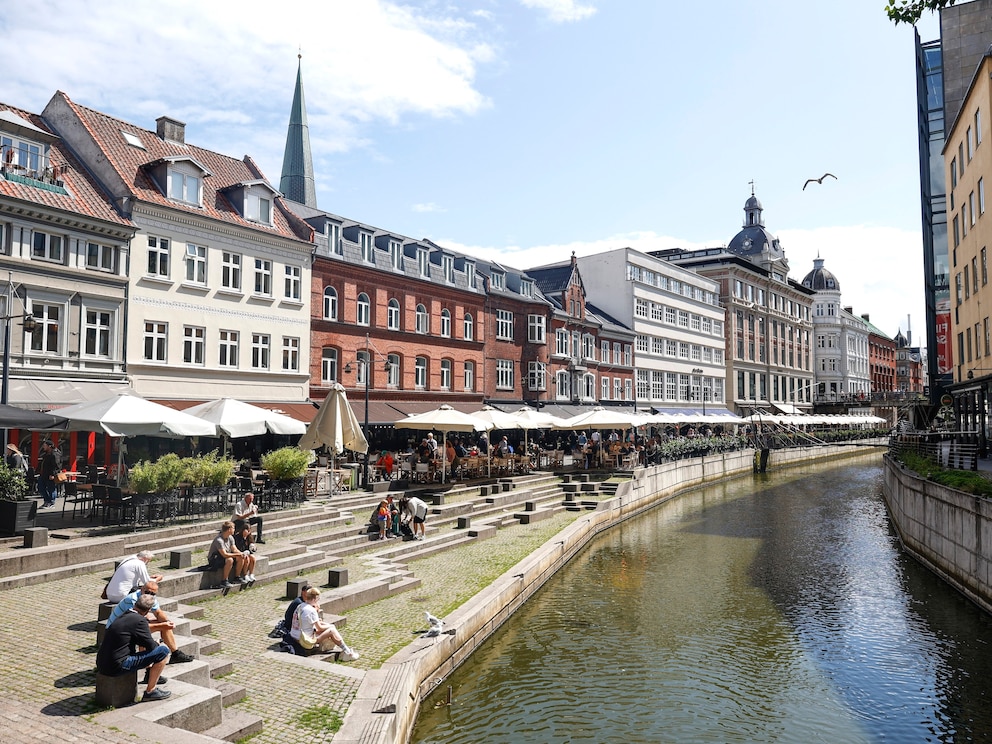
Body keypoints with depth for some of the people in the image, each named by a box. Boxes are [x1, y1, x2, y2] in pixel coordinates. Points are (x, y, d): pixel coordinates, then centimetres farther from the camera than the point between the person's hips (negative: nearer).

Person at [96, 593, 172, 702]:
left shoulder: (123, 617, 13)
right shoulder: (139, 620, -14)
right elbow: (151, 646, -8)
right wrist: (157, 644, 13)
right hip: (117, 667, -9)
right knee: (164, 651, -9)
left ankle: (150, 674, 38)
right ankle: (150, 691, 1)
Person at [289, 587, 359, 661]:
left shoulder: (300, 606, 4)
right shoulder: (311, 610, -21)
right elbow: (319, 628, -10)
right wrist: (330, 626, 6)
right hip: (305, 642, -9)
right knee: (332, 630, -2)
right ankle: (347, 652, 5)